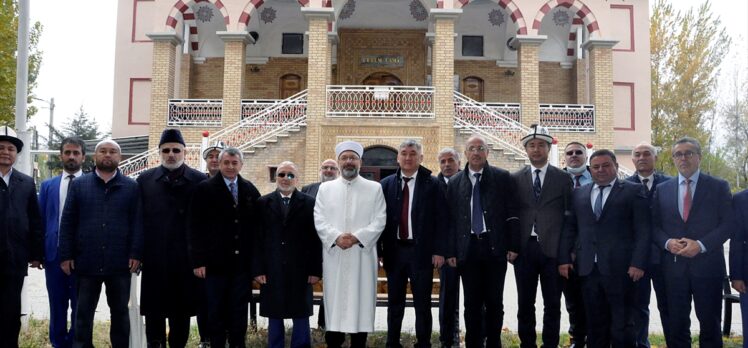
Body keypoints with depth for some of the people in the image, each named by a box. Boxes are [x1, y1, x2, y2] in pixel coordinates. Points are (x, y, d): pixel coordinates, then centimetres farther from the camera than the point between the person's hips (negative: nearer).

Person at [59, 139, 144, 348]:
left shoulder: (131, 187, 4)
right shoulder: (79, 185, 7)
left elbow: (137, 223, 1)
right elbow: (67, 222, 5)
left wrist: (136, 254, -8)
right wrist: (66, 255, -1)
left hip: (120, 263, 0)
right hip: (87, 261, 1)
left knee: (120, 312, 10)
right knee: (83, 313, 8)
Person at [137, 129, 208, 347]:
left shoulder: (200, 181, 2)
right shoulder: (145, 180, 6)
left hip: (186, 260, -1)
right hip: (154, 259, 1)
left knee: (181, 313, 8)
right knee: (154, 313, 6)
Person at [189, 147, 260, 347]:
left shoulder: (250, 191, 8)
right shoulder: (205, 189, -1)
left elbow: (256, 226, 8)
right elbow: (196, 227, -4)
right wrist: (198, 260, -10)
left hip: (242, 263, 2)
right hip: (215, 262, -2)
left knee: (239, 313, 8)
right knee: (216, 312, 7)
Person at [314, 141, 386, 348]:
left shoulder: (374, 188, 7)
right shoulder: (325, 188, 11)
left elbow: (379, 221, -1)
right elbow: (319, 220, 2)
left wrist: (357, 237, -15)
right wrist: (336, 237, -15)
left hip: (362, 256, -1)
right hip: (334, 256, 1)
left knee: (361, 302, 1)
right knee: (334, 304, 2)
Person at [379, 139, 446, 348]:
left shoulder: (432, 184, -1)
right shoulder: (386, 184, 5)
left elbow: (440, 219, -3)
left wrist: (439, 251, -8)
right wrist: (379, 251, -1)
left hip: (422, 251, -2)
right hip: (394, 251, 2)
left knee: (422, 304, 6)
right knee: (394, 303, 12)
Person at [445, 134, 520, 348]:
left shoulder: (502, 178, 3)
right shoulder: (455, 182, 8)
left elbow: (513, 213, 1)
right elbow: (451, 219, 6)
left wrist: (513, 246, -5)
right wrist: (451, 251, 1)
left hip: (495, 247, -1)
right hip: (468, 248, 1)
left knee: (494, 302, 6)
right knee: (472, 303, 6)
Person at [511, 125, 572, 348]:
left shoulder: (563, 178, 5)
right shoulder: (515, 179, 8)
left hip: (553, 249, -1)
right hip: (525, 248, 1)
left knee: (552, 304, 5)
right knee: (525, 304, 8)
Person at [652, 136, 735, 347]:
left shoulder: (718, 187, 2)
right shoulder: (662, 189, 9)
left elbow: (729, 223, -4)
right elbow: (655, 225, 10)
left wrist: (701, 245, -15)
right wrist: (668, 243, -10)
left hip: (707, 266, -2)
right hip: (673, 266, 2)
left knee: (710, 325, 8)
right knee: (676, 325, 8)